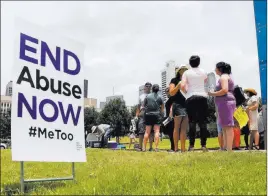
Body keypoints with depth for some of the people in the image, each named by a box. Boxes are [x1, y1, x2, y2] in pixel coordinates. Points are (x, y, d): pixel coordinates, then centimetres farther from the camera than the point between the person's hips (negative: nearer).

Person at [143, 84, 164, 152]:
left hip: (148, 115, 2)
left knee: (147, 132, 6)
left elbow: (144, 106, 9)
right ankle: (156, 147, -9)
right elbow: (162, 107, 6)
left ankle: (144, 147, 6)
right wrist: (161, 113, 20)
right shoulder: (159, 97, 2)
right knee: (157, 131, -1)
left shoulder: (147, 96, 5)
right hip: (157, 115, -2)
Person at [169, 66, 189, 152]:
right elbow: (171, 93, -3)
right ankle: (175, 148, -5)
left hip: (187, 105, 5)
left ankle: (183, 148, 0)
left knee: (184, 128, 1)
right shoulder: (174, 80, 6)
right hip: (178, 105, -5)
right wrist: (178, 85, -17)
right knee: (177, 127, -6)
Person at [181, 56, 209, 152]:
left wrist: (185, 91, 10)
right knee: (203, 122, 3)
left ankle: (192, 145, -6)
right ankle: (203, 145, -1)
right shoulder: (203, 72, 9)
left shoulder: (186, 73, 2)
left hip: (191, 98, -1)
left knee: (192, 122, -2)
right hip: (202, 97, 1)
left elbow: (182, 86, -8)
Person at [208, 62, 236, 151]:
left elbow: (224, 90, -20)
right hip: (226, 103, 11)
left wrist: (212, 94, -11)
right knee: (225, 127, 10)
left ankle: (229, 150, -15)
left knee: (228, 126, -13)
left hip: (225, 102, -11)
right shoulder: (227, 77, 25)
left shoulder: (223, 77, -7)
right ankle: (226, 148, 11)